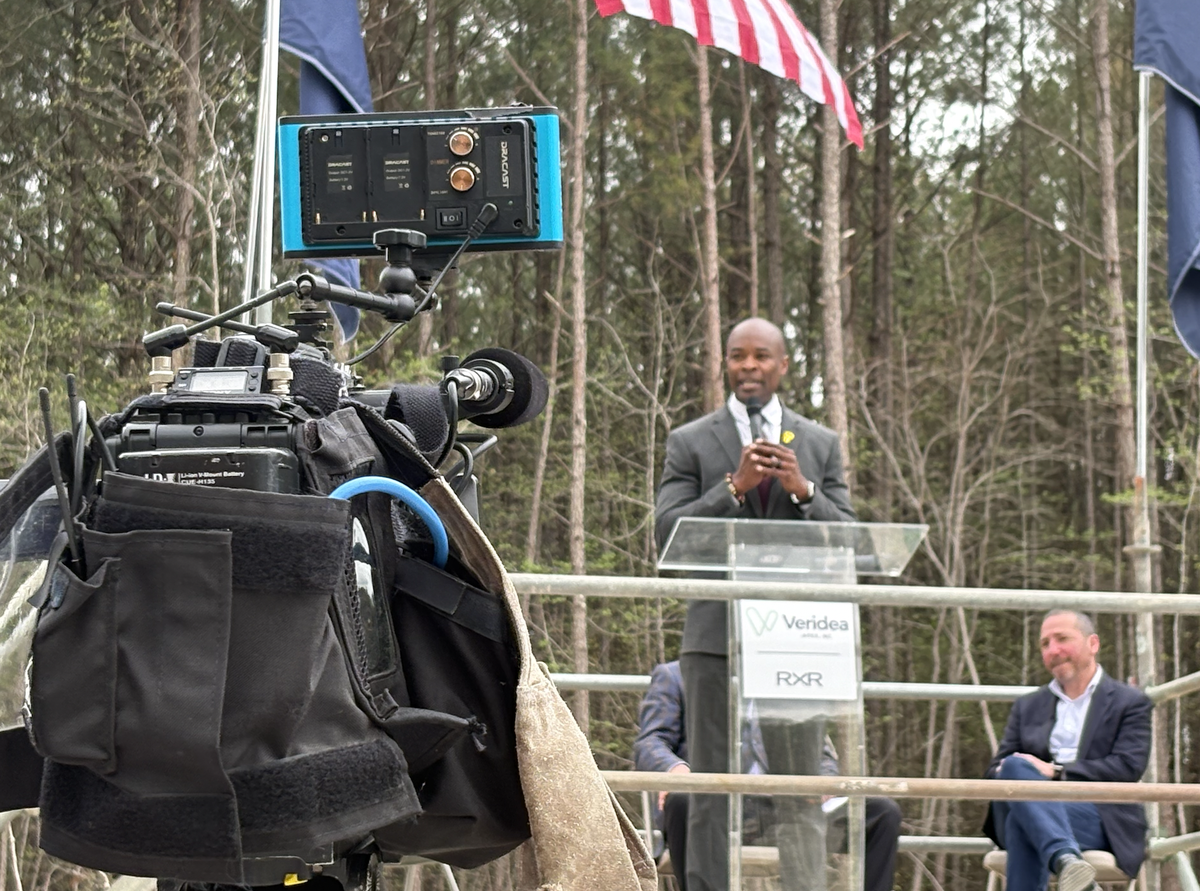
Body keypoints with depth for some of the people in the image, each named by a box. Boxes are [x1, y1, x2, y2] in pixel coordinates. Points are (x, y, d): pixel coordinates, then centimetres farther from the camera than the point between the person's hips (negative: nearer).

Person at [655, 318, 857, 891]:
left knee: (802, 791, -1)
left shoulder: (820, 444, 13)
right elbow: (668, 532, -3)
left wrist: (802, 490, -9)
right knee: (712, 789, -1)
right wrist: (734, 486, -14)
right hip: (717, 635, -1)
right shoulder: (690, 443, 7)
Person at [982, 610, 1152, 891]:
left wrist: (1056, 771, -13)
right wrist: (1006, 771, -9)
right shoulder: (1028, 706, 28)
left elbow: (1128, 768, -3)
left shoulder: (1131, 703, 13)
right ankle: (1064, 859, -56)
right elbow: (997, 766, 18)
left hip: (1098, 819, -3)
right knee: (1015, 767, -35)